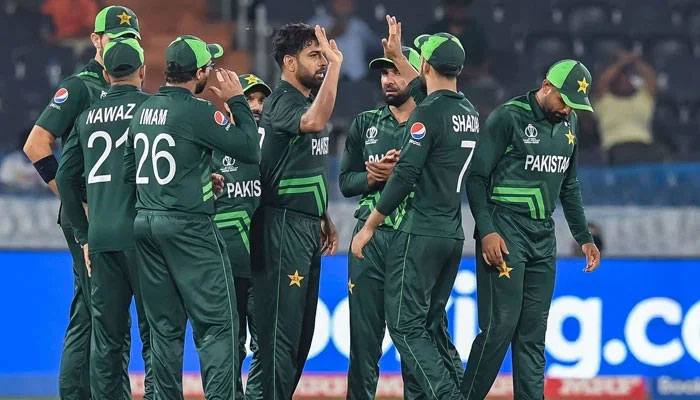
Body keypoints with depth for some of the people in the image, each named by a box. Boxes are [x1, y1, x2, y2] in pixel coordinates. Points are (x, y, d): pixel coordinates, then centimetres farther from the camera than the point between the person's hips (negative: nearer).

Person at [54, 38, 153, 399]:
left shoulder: (88, 117, 13)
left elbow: (65, 177, 15)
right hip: (141, 234, -4)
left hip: (100, 237, 4)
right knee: (154, 330, -1)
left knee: (106, 337, 8)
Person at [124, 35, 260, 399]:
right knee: (217, 324, -4)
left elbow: (129, 171, 16)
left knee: (165, 327, 10)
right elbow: (251, 151, -10)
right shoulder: (197, 112, -13)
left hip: (144, 223, 7)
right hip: (188, 226, -7)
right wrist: (237, 102, 1)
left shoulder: (143, 111, 10)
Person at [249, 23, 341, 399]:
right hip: (284, 225, -10)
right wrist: (335, 66, -34)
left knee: (303, 326, 12)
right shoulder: (282, 101, -13)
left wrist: (323, 217, 21)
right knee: (282, 324, -9)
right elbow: (313, 123, -37)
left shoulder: (306, 99, 17)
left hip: (307, 225, 10)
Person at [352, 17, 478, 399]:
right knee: (432, 325, 15)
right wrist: (397, 56, 42)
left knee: (406, 326, -6)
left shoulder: (427, 113, -14)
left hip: (420, 234, -8)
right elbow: (434, 93, 34)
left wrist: (368, 227, -9)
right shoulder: (469, 113, 11)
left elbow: (404, 176, -17)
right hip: (453, 235, 8)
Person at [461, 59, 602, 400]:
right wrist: (486, 231, -17)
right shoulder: (509, 117, -8)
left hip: (543, 237, 7)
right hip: (505, 235, -7)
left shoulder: (569, 124, 13)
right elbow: (476, 177, -9)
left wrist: (583, 237, 19)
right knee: (500, 326, -12)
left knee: (533, 334, 5)